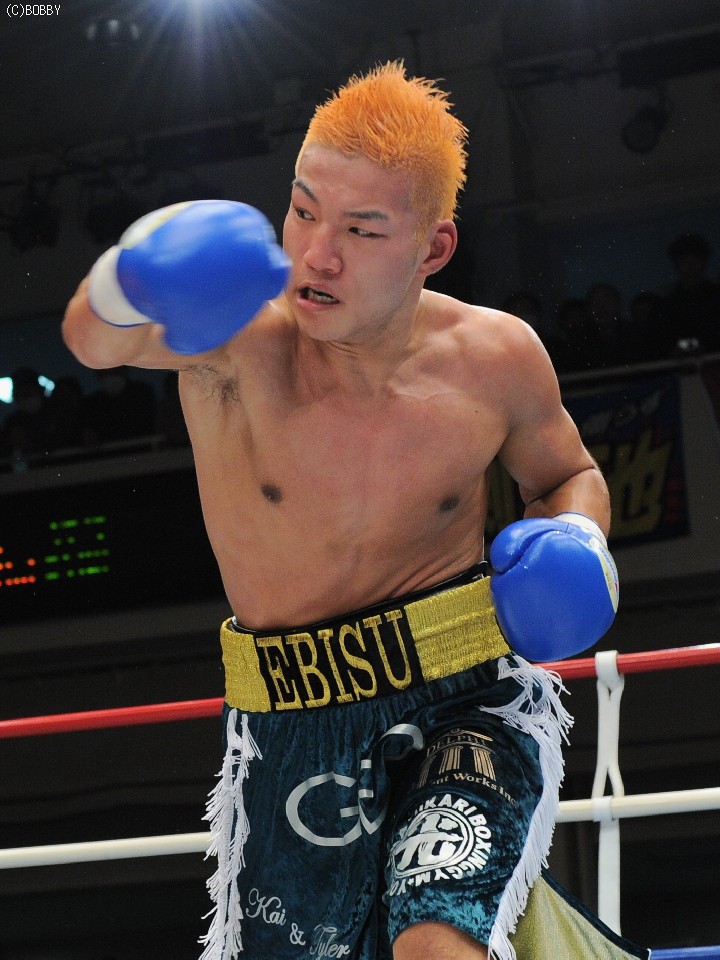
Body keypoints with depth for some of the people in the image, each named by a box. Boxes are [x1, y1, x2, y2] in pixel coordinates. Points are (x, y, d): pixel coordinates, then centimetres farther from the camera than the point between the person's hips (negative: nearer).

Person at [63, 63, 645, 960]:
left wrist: (577, 538, -8)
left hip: (468, 710, -1)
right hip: (294, 731, 1)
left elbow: (568, 474, 14)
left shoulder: (494, 359, -7)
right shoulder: (241, 335, -16)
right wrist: (136, 283, -61)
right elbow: (93, 339, -38)